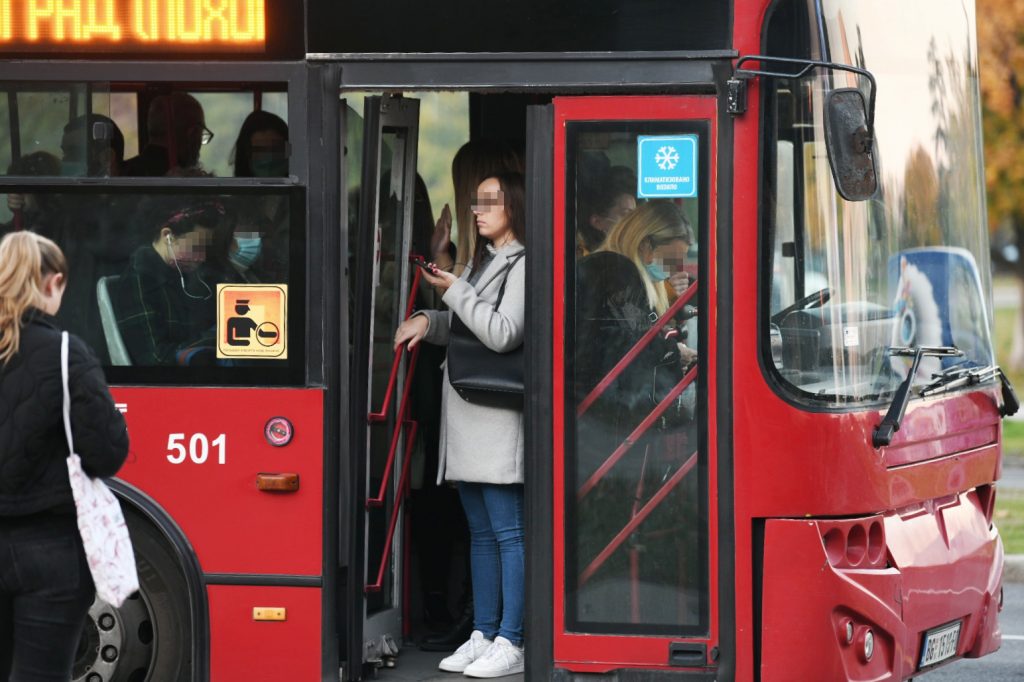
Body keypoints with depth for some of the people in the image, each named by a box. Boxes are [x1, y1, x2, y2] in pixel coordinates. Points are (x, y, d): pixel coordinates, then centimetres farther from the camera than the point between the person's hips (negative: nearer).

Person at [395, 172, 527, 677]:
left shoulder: (522, 264, -9)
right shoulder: (480, 262, 20)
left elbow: (503, 333, -16)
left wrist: (455, 291, -12)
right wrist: (427, 321, 7)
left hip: (499, 418, -9)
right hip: (466, 420, 9)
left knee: (507, 530, -8)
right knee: (480, 532, 12)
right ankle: (483, 635, 16)